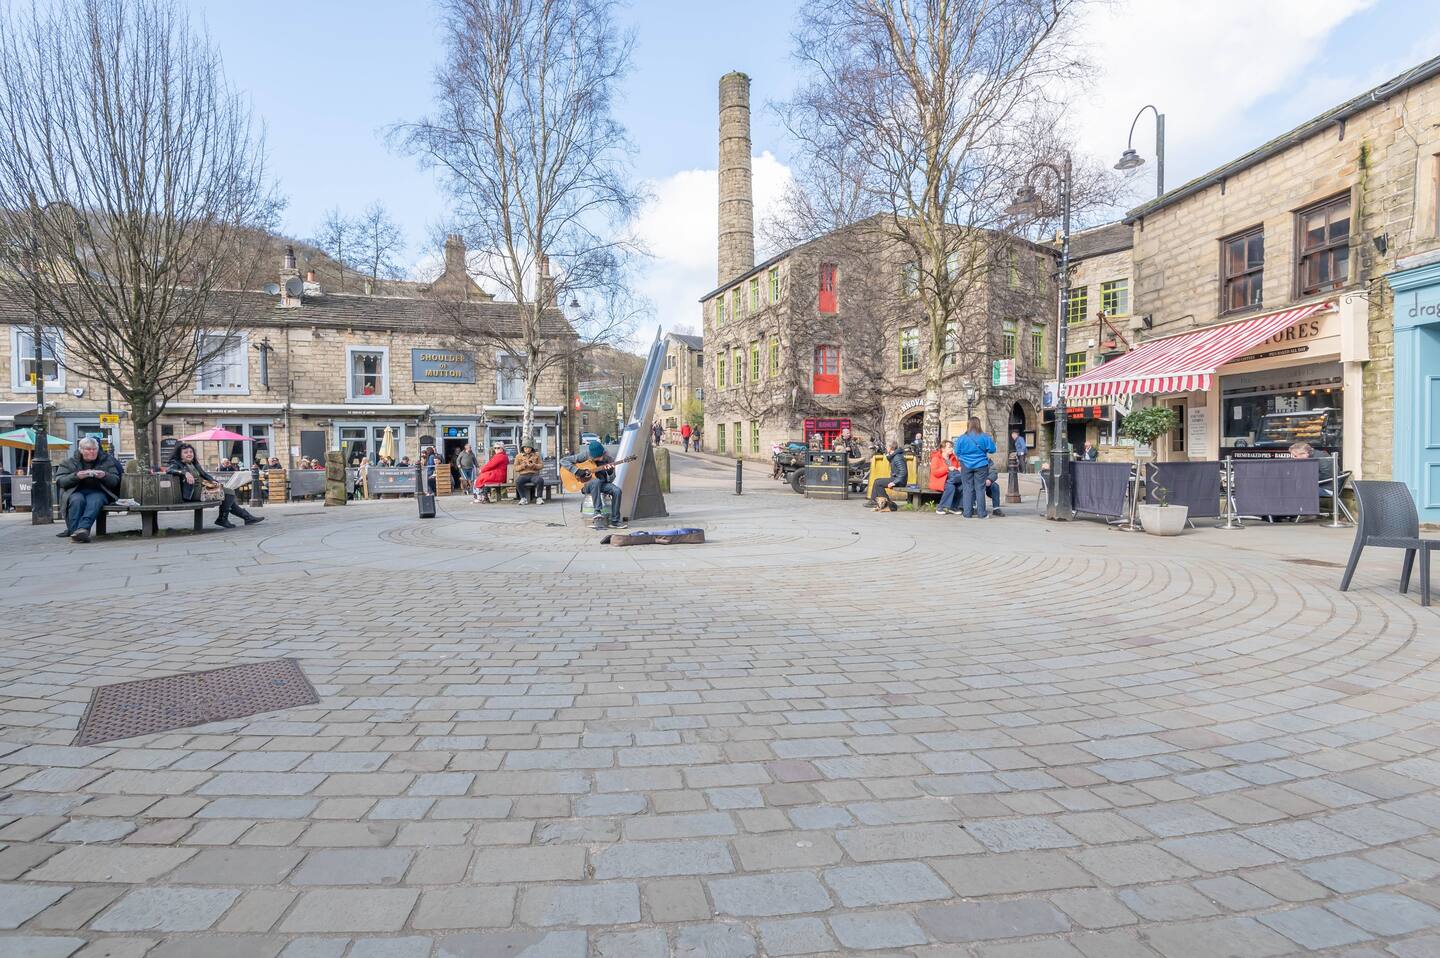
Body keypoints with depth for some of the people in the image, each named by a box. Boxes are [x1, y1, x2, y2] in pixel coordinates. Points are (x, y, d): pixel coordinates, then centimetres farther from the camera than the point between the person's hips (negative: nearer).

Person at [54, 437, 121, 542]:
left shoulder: (107, 460, 13)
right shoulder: (69, 462, 13)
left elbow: (115, 481, 8)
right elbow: (59, 481, 3)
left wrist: (105, 476, -15)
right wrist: (76, 476, -16)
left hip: (98, 491, -1)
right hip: (76, 491, 1)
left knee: (95, 501, -36)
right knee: (77, 500, -35)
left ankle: (82, 528, -53)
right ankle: (73, 530, -41)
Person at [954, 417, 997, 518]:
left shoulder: (962, 438, -5)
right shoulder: (984, 437, -7)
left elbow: (957, 453, 3)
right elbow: (992, 450, -1)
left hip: (966, 466, 0)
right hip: (981, 466, 0)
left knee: (967, 489, 6)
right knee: (980, 489, 5)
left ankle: (967, 513, 5)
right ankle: (981, 513, 6)